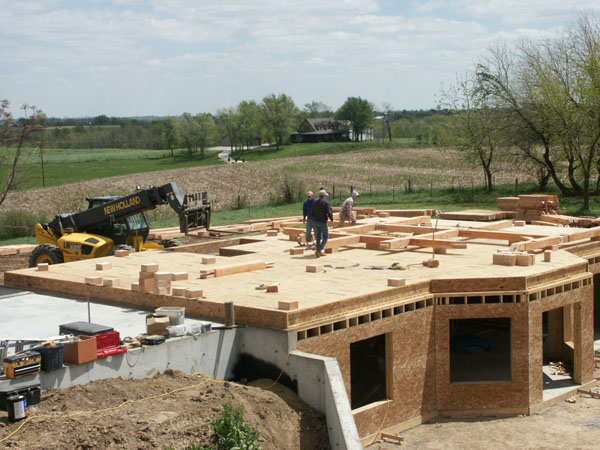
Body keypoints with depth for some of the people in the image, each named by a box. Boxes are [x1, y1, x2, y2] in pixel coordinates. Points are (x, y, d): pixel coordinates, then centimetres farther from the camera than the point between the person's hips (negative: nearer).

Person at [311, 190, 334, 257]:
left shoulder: (315, 203, 9)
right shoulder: (326, 203, -10)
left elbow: (313, 213, 11)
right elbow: (329, 212, -19)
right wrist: (332, 219, -1)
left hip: (315, 222, 6)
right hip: (323, 222, -6)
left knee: (318, 237, 12)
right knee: (325, 237, 6)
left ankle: (318, 252, 9)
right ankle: (319, 250, -8)